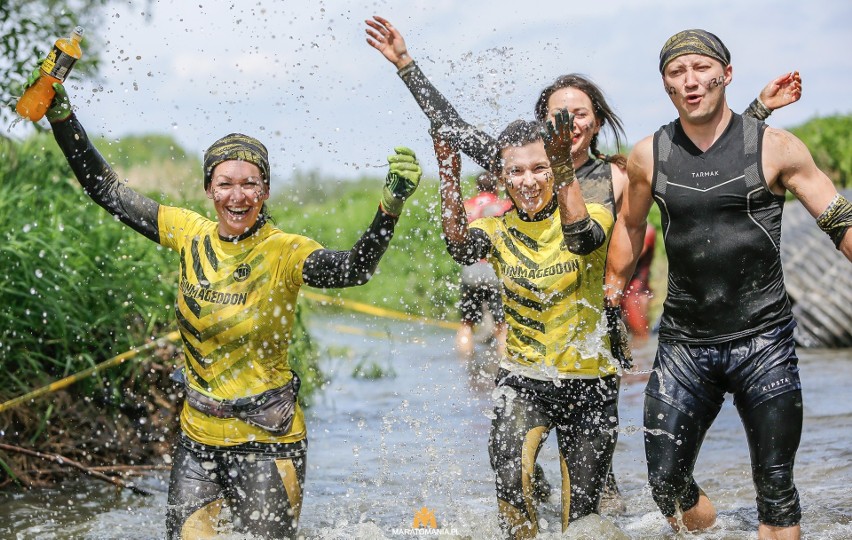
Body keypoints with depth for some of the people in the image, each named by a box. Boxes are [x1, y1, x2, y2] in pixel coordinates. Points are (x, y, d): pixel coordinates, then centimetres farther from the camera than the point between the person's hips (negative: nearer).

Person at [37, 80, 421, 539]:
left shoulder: (285, 252, -13)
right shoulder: (192, 235, 0)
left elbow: (355, 269, -32)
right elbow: (103, 188, 5)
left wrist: (391, 205, -46)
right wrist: (60, 112, -1)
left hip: (267, 438, -4)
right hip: (198, 437, 4)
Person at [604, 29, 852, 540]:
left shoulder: (776, 148, -4)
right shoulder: (648, 157, 3)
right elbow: (630, 225, 21)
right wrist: (611, 294, 25)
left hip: (764, 343, -2)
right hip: (684, 344, 2)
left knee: (775, 488, 1)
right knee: (667, 483, 1)